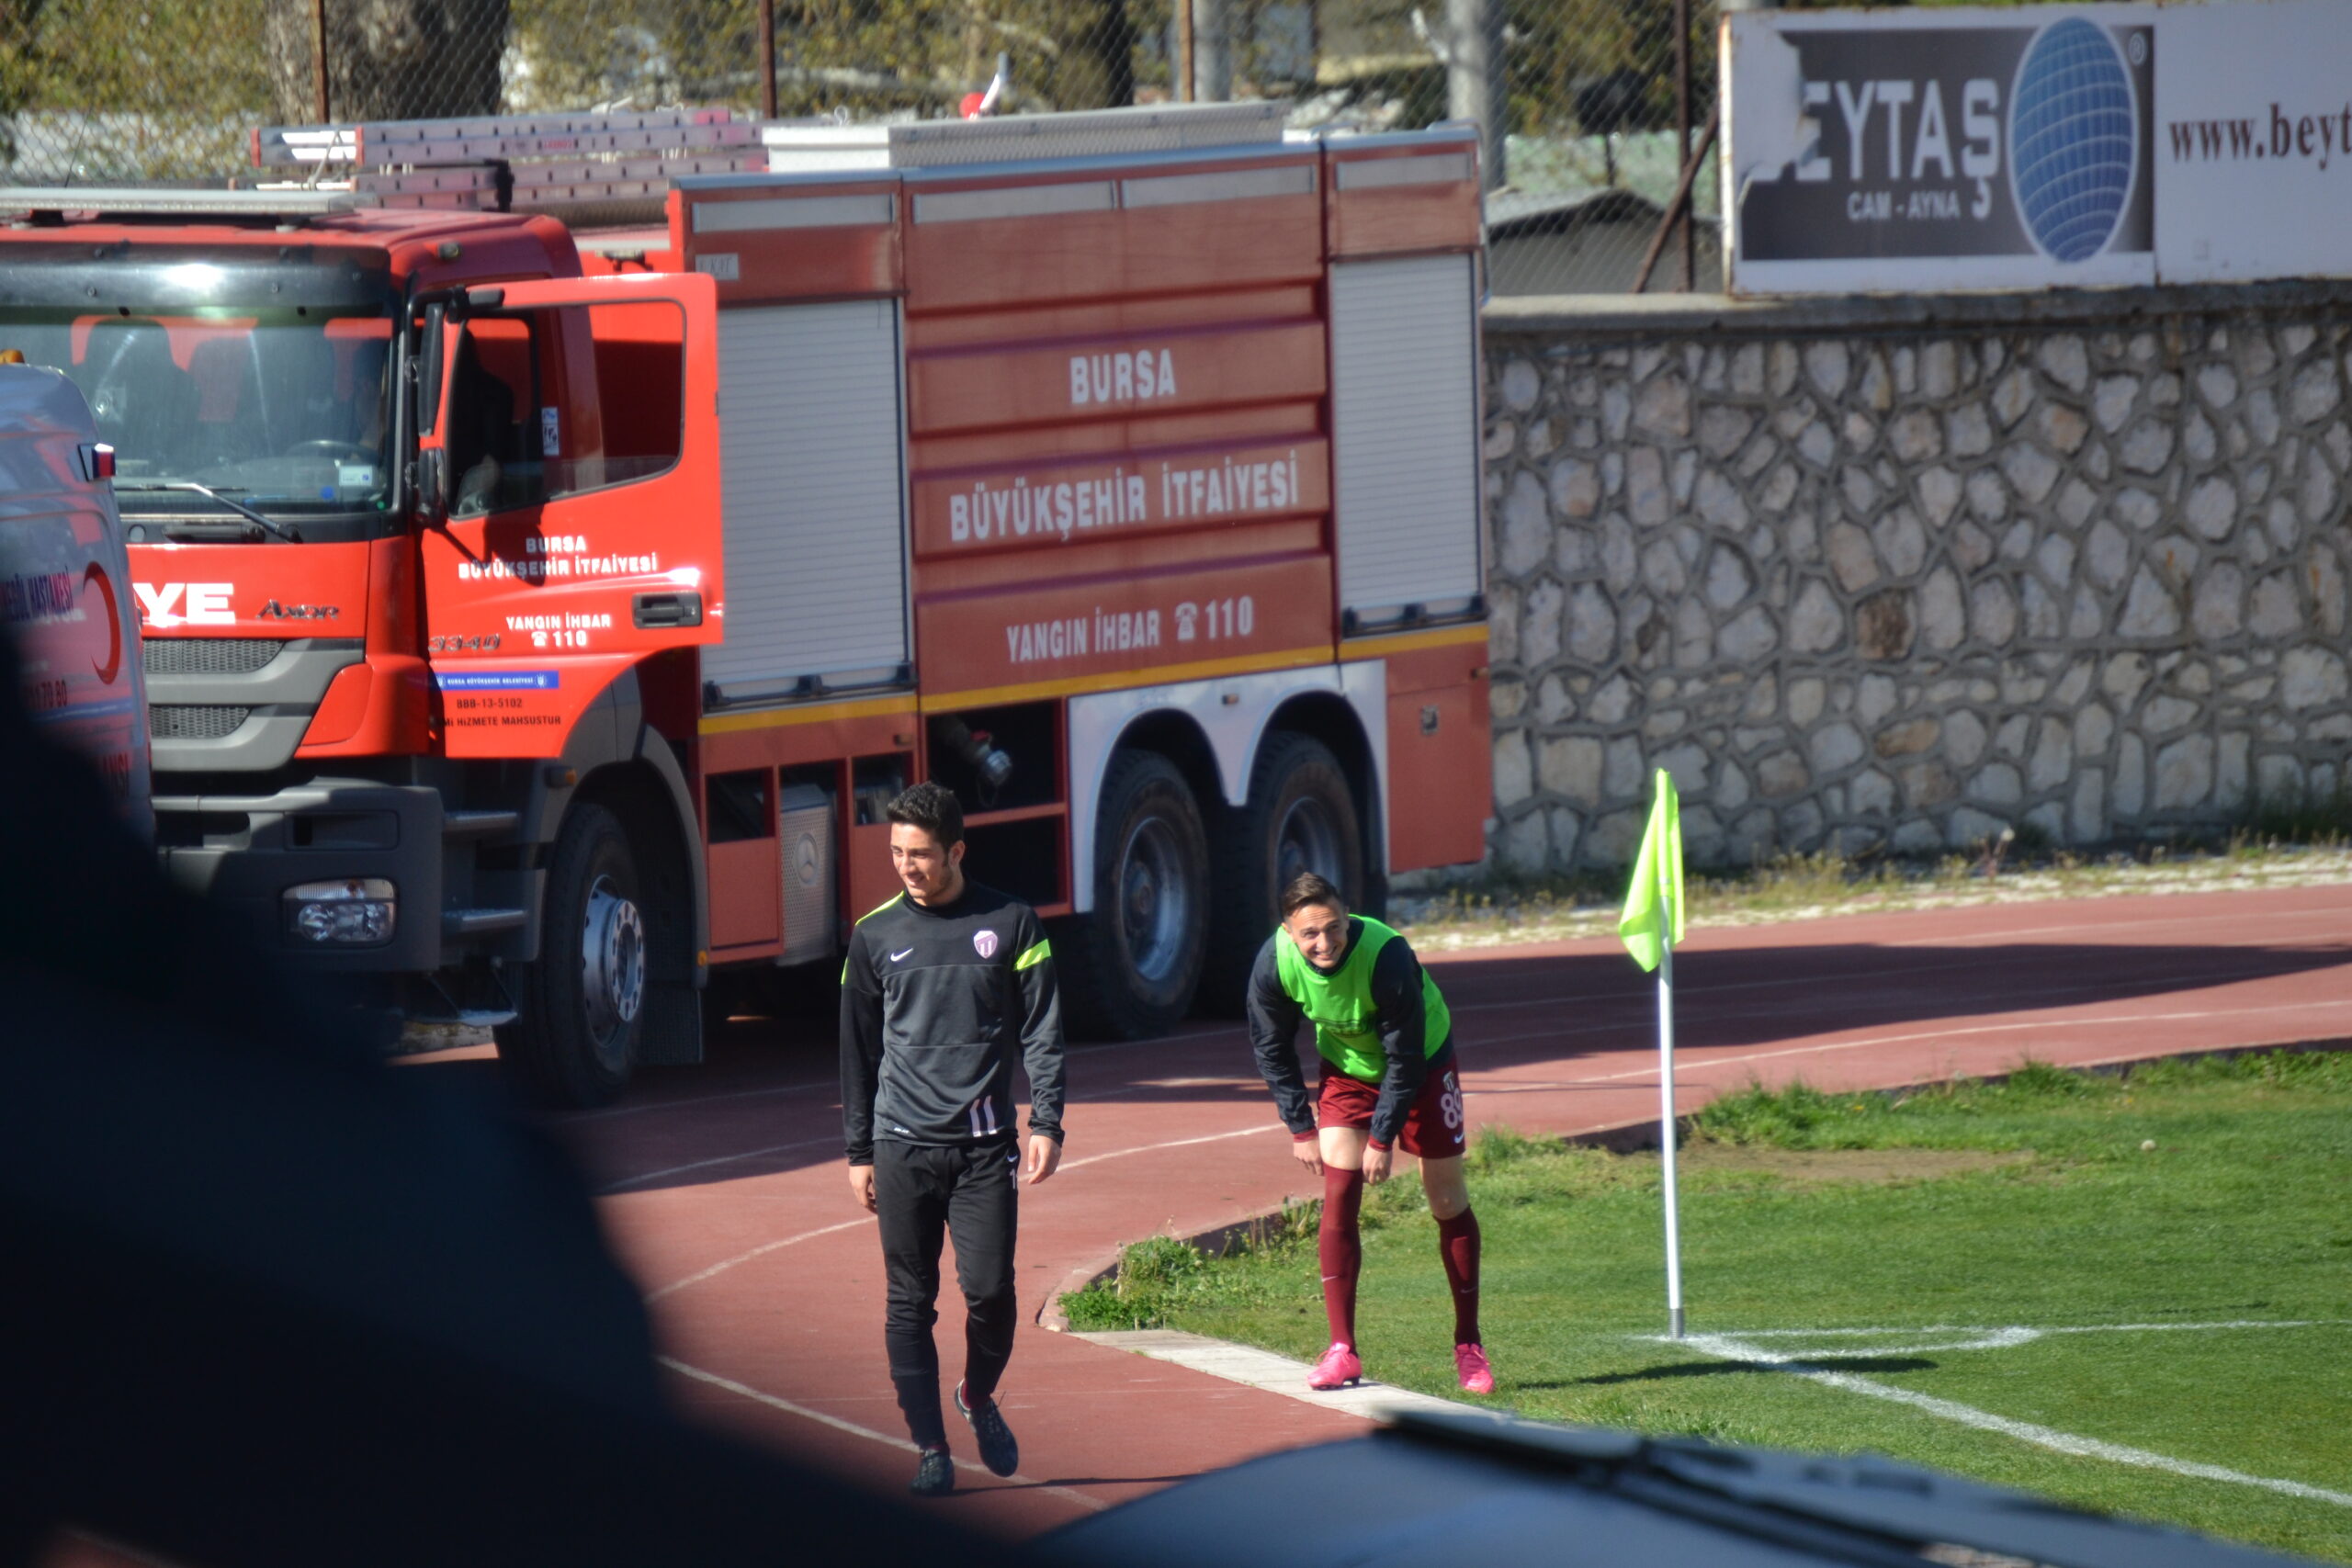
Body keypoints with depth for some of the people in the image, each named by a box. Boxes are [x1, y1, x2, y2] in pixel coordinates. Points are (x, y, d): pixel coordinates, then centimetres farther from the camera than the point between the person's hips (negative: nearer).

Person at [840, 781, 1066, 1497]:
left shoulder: (1010, 923, 3)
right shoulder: (875, 936, 8)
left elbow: (1042, 1031, 5)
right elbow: (858, 1049, 14)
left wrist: (1047, 1122, -5)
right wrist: (859, 1150, 12)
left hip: (984, 1143, -1)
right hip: (902, 1147, 1)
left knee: (990, 1288, -9)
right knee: (910, 1301, -1)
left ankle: (979, 1398, 20)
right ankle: (930, 1446, 6)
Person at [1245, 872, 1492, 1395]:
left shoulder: (1386, 956, -37)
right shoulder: (1274, 965, -25)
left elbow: (1405, 1058, -25)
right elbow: (1272, 1049, -6)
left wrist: (1384, 1138, -21)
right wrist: (1300, 1127, -6)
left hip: (1424, 1062, -3)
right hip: (1347, 1069, 3)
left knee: (1448, 1202, 0)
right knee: (1338, 1198, -12)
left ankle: (1469, 1346, 12)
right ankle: (1342, 1350, -10)